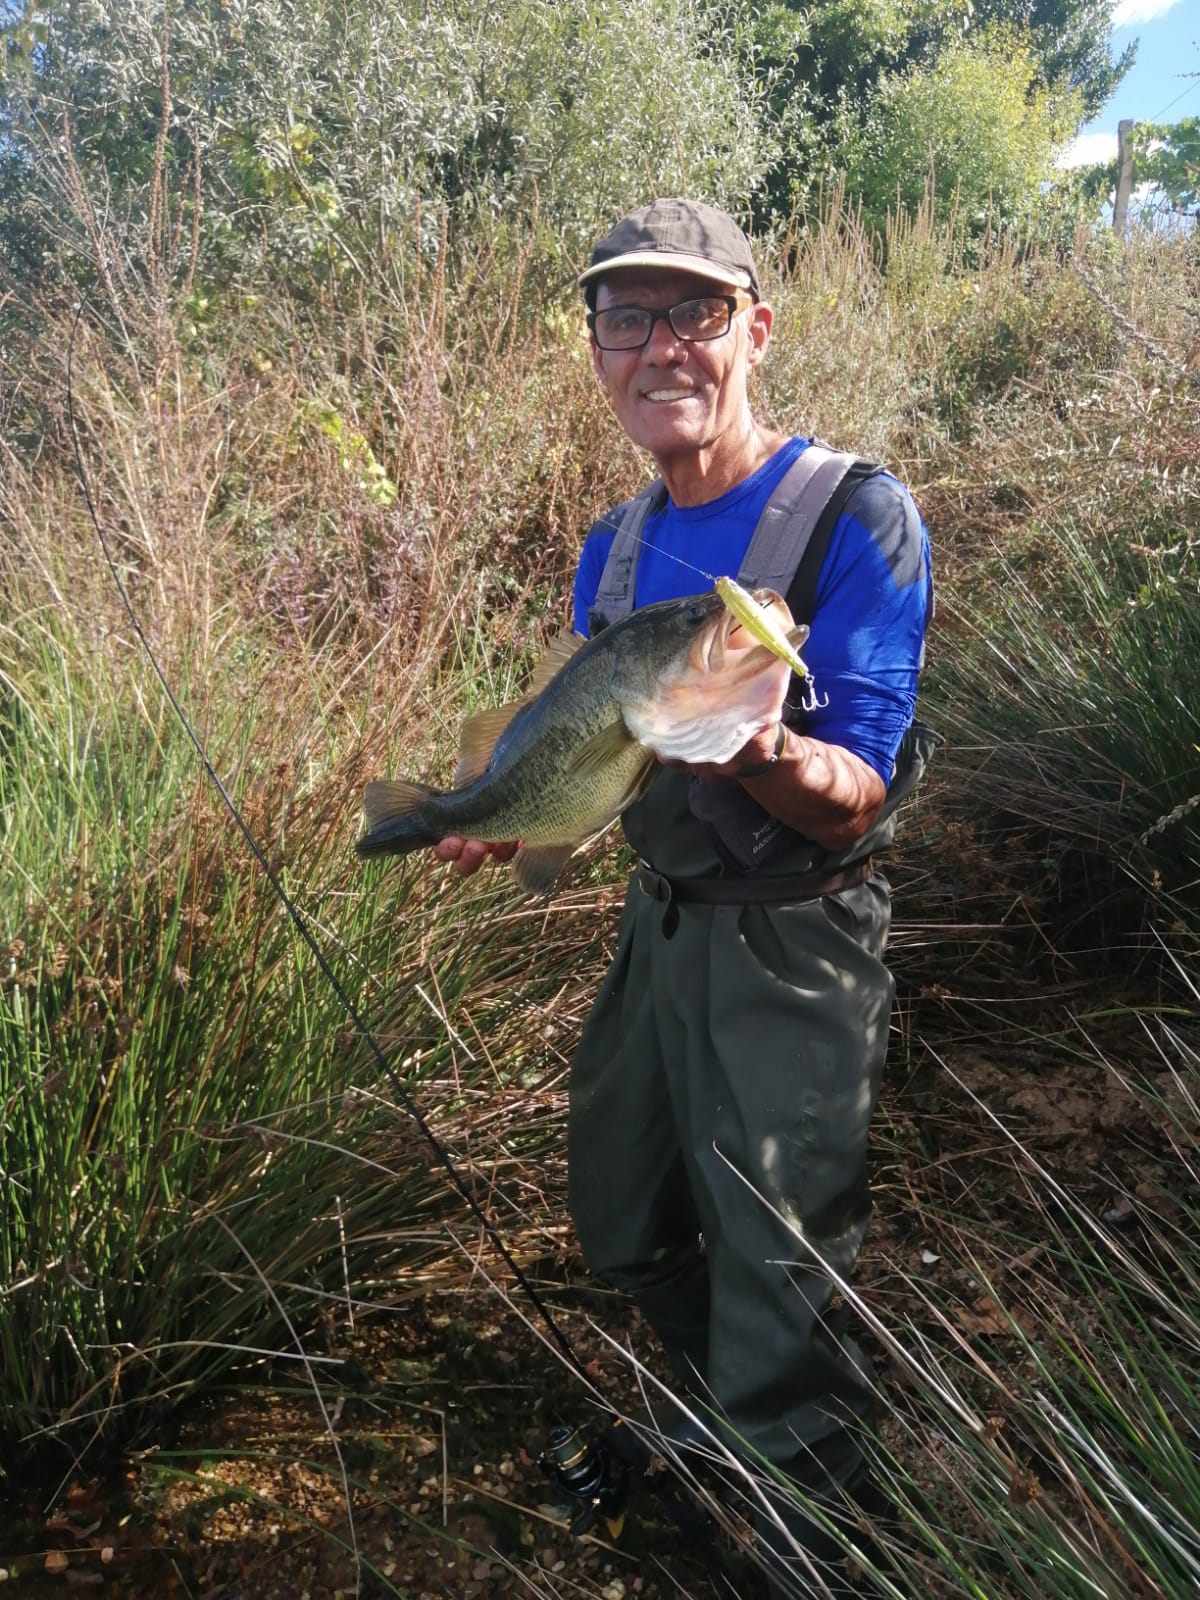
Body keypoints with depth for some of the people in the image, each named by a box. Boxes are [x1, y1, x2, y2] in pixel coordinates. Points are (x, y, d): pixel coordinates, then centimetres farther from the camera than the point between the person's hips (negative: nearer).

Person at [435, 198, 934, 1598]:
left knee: (779, 1305, 3)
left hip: (792, 953, -7)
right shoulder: (615, 547, 4)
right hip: (658, 926, 8)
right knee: (624, 1232, 25)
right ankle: (699, 1425, 54)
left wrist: (765, 756, -43)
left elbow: (852, 800, -22)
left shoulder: (857, 519, -17)